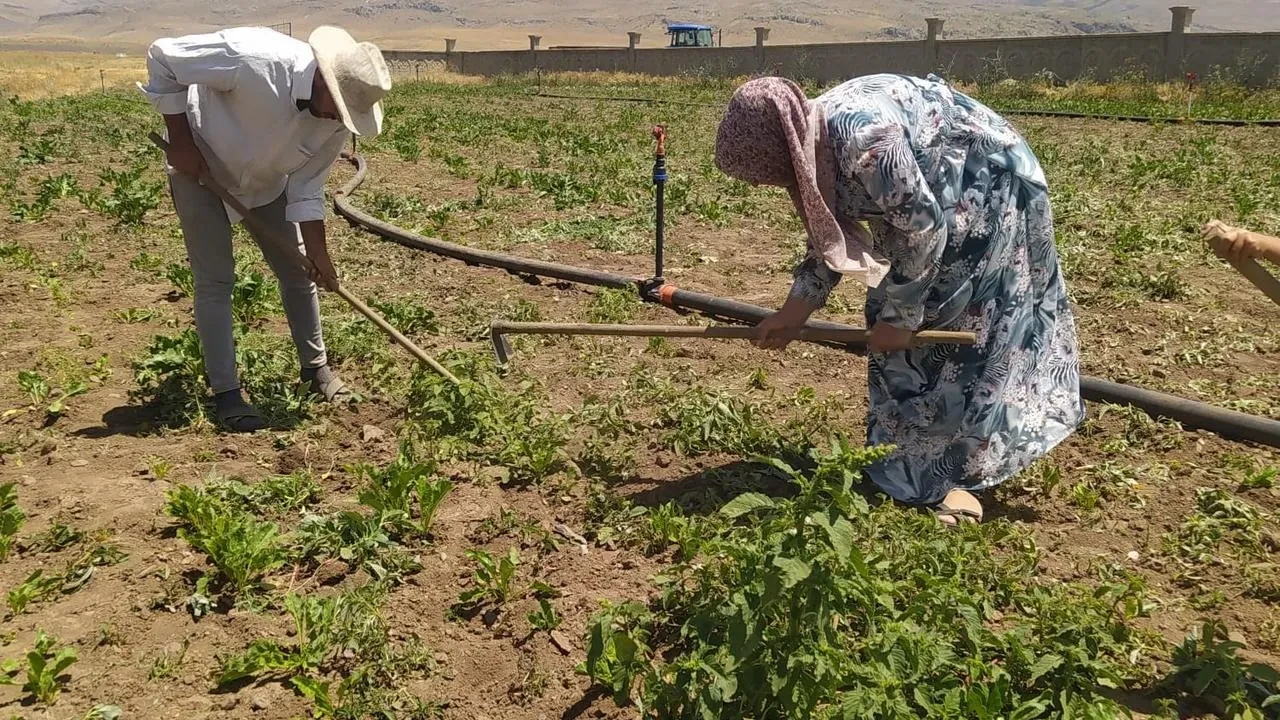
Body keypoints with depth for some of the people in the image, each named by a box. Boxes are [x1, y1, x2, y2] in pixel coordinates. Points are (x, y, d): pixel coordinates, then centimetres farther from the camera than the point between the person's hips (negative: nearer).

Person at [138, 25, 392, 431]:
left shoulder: (338, 120, -21)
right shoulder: (253, 57, -38)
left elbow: (307, 189, -12)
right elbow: (162, 57, -25)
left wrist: (319, 255, -16)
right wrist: (180, 139, -22)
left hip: (267, 182, 5)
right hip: (200, 169, -5)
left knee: (298, 272, 7)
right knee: (215, 281, -7)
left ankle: (316, 366, 24)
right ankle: (226, 392, 1)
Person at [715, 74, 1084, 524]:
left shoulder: (863, 138, -37)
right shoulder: (810, 146, -9)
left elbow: (923, 228, -28)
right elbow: (830, 235, 4)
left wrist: (898, 316, -19)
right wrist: (795, 310, 2)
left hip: (985, 190, -8)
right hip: (937, 193, 9)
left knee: (954, 329, -6)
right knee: (914, 332, 9)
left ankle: (933, 481, 4)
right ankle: (911, 462, 23)